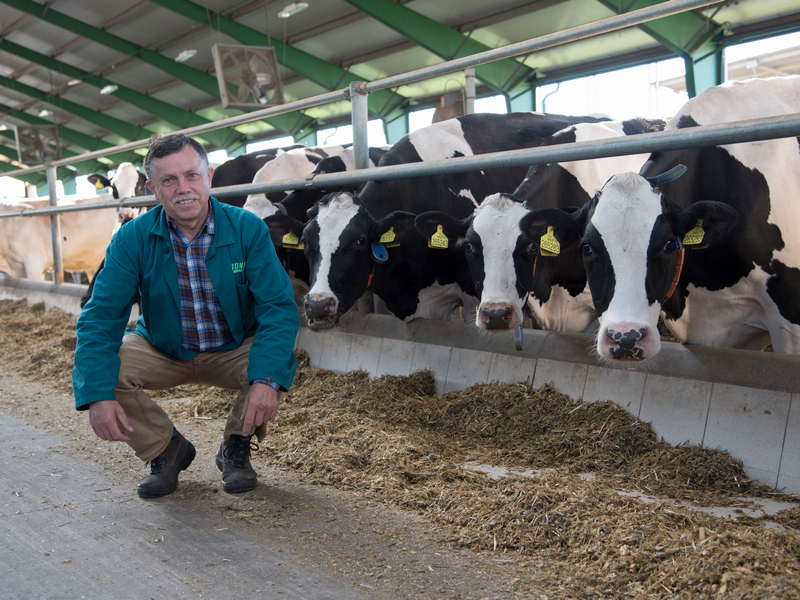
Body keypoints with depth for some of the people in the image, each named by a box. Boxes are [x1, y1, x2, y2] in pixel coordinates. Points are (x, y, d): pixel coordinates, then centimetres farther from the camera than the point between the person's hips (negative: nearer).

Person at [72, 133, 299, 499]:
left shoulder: (247, 229, -17)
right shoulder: (132, 239, -14)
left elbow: (278, 307, -22)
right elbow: (101, 317, -17)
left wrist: (267, 379, -39)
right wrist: (97, 394, -32)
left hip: (234, 351, -1)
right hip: (161, 353, 1)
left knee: (278, 360, -31)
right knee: (93, 368, -24)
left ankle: (236, 448, 0)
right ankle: (167, 449, 1)